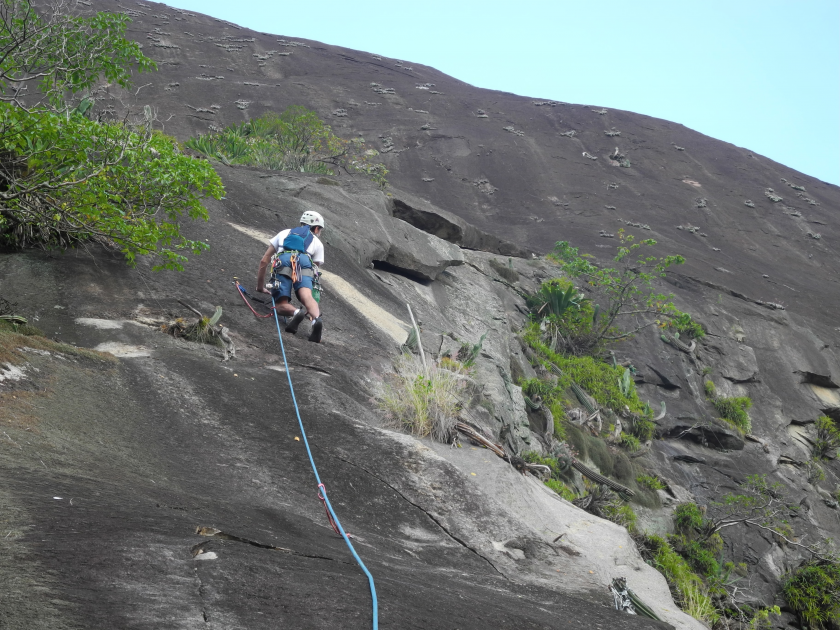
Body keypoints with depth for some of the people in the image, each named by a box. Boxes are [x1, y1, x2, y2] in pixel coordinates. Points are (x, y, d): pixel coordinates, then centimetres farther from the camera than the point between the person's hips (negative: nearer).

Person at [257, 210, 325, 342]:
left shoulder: (284, 233, 40)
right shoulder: (317, 242, 36)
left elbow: (264, 261, 36)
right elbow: (316, 267, 33)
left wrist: (260, 287, 46)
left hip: (282, 261, 0)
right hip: (305, 262, 0)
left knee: (281, 305, -3)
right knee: (307, 297, -21)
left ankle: (296, 312, -36)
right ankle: (316, 319, -52)